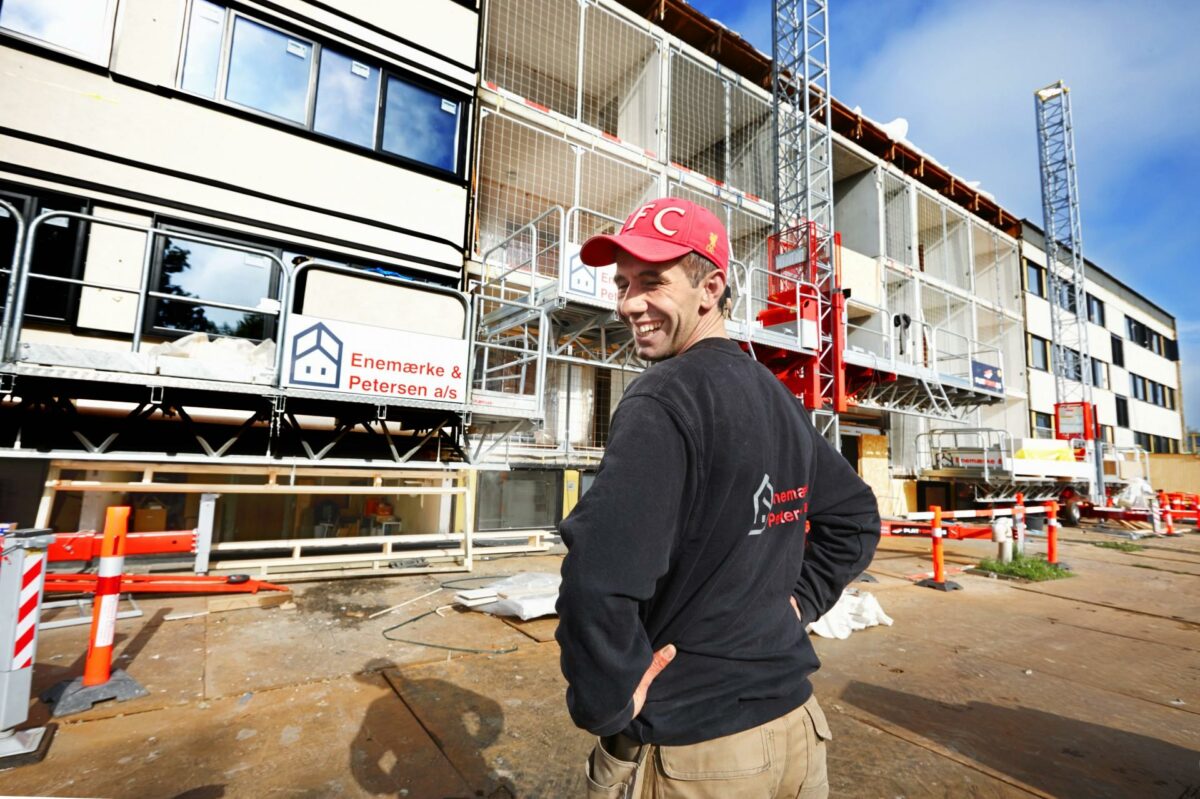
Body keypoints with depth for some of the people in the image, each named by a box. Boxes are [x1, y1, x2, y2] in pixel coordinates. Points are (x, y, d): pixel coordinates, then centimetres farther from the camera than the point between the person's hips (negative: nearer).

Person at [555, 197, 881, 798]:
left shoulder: (664, 398, -22)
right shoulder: (782, 401, 2)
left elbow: (597, 578, -33)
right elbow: (857, 518, 15)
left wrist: (604, 704, -17)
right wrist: (800, 599, 10)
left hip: (684, 751, -6)